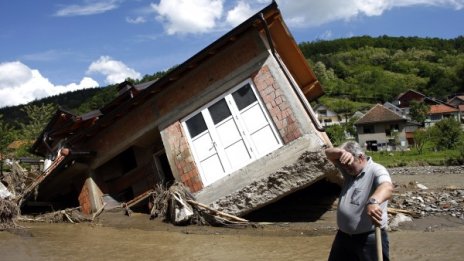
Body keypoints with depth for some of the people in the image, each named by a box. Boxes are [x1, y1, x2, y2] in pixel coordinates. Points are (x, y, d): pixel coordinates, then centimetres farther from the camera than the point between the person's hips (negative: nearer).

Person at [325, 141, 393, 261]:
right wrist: (342, 152, -21)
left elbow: (387, 187, -35)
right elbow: (328, 153, 2)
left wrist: (374, 201, -57)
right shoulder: (348, 169, 8)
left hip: (370, 238, -7)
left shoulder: (376, 170, -15)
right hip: (344, 235, 7)